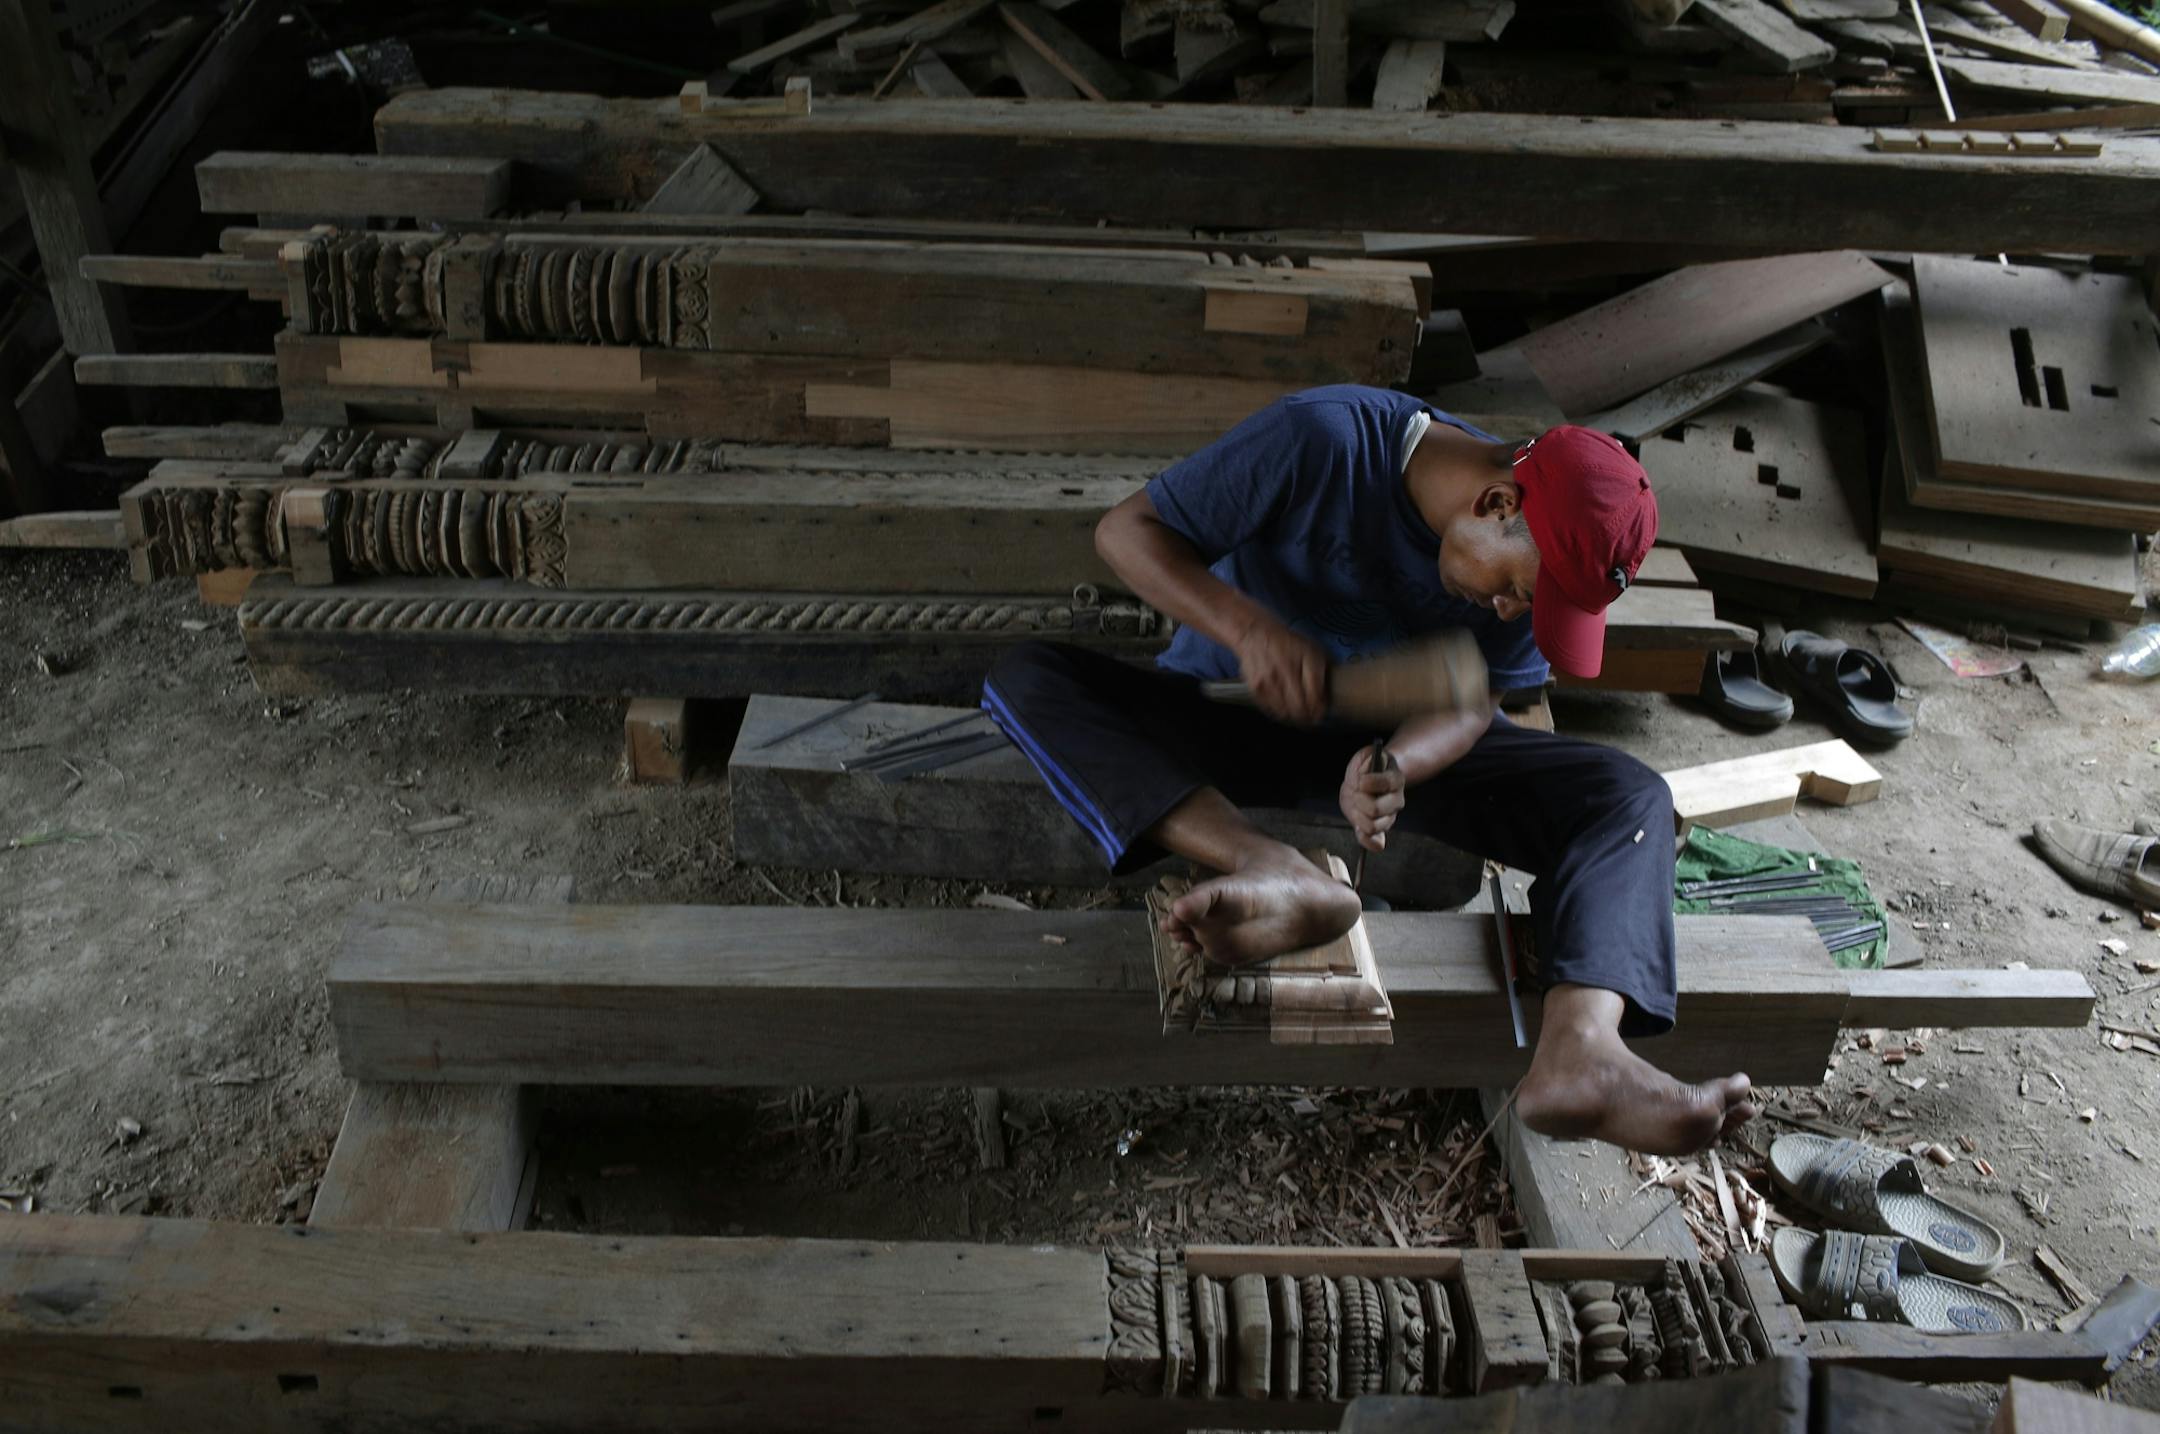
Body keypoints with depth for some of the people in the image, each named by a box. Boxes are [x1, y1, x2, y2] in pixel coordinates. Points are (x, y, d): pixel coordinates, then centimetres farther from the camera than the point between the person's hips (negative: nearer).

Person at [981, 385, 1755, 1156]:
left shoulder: (1542, 551, -10)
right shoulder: (1325, 439, -24)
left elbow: (1473, 700, -10)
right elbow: (1126, 529, -20)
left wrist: (1396, 767, -34)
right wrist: (1249, 627, -37)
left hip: (1393, 741, 3)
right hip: (1228, 712, -2)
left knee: (1633, 797, -19)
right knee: (1025, 679, -32)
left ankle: (1580, 1051, -43)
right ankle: (1278, 874, -49)